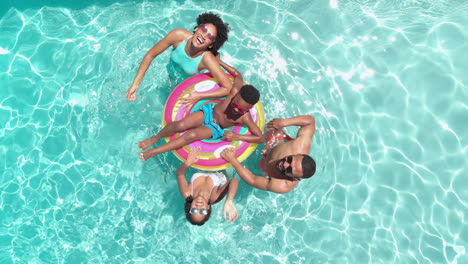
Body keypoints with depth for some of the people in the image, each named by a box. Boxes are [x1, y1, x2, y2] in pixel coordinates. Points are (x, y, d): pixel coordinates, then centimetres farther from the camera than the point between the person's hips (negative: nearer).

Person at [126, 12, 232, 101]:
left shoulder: (207, 58, -41)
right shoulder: (178, 35, -35)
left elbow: (229, 88, -44)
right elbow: (150, 55, -23)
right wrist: (136, 83, -28)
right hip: (171, 74, 3)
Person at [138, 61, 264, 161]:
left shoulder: (245, 118, -26)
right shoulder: (236, 91, -21)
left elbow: (261, 138, -24)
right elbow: (237, 74, -2)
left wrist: (238, 136, -30)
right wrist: (218, 61, 2)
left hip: (215, 129, -2)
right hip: (209, 111, 3)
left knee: (190, 136, -30)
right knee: (180, 125, -24)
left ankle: (153, 152, -18)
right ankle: (156, 138, 6)